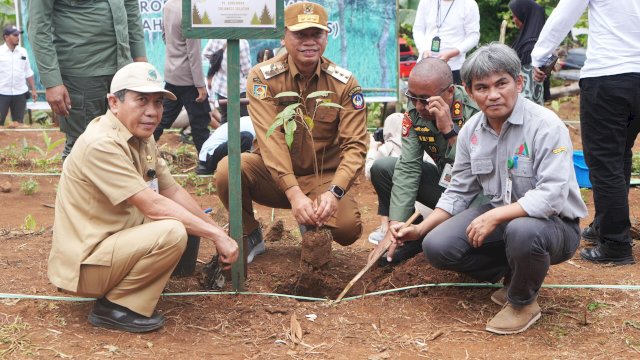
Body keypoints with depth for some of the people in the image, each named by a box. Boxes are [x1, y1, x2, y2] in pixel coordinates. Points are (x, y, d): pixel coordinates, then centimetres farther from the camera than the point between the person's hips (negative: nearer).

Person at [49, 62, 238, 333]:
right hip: (83, 266, -10)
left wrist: (216, 232, 0)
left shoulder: (142, 137, 6)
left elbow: (173, 192, 8)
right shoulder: (101, 145, -23)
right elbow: (153, 206, -26)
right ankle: (114, 307, -11)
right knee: (172, 232, -28)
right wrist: (216, 235, -22)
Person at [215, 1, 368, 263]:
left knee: (348, 228, -27)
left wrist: (334, 192, -33)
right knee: (228, 169, -30)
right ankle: (250, 235, -1)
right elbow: (271, 139, -23)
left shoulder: (345, 84, -9)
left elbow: (355, 146, -15)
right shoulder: (263, 76, -13)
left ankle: (313, 227, 13)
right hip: (272, 174, 0)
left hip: (322, 178, 1)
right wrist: (294, 193, -36)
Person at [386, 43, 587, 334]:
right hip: (498, 218, 6)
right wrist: (420, 229, -3)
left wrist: (495, 217, -33)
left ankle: (523, 303, -7)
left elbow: (552, 195, -28)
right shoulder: (471, 131, 0)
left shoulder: (546, 126, -20)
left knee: (522, 231, -40)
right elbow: (458, 192, 7)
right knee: (437, 246, -15)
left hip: (553, 223, -6)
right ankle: (512, 273, 9)